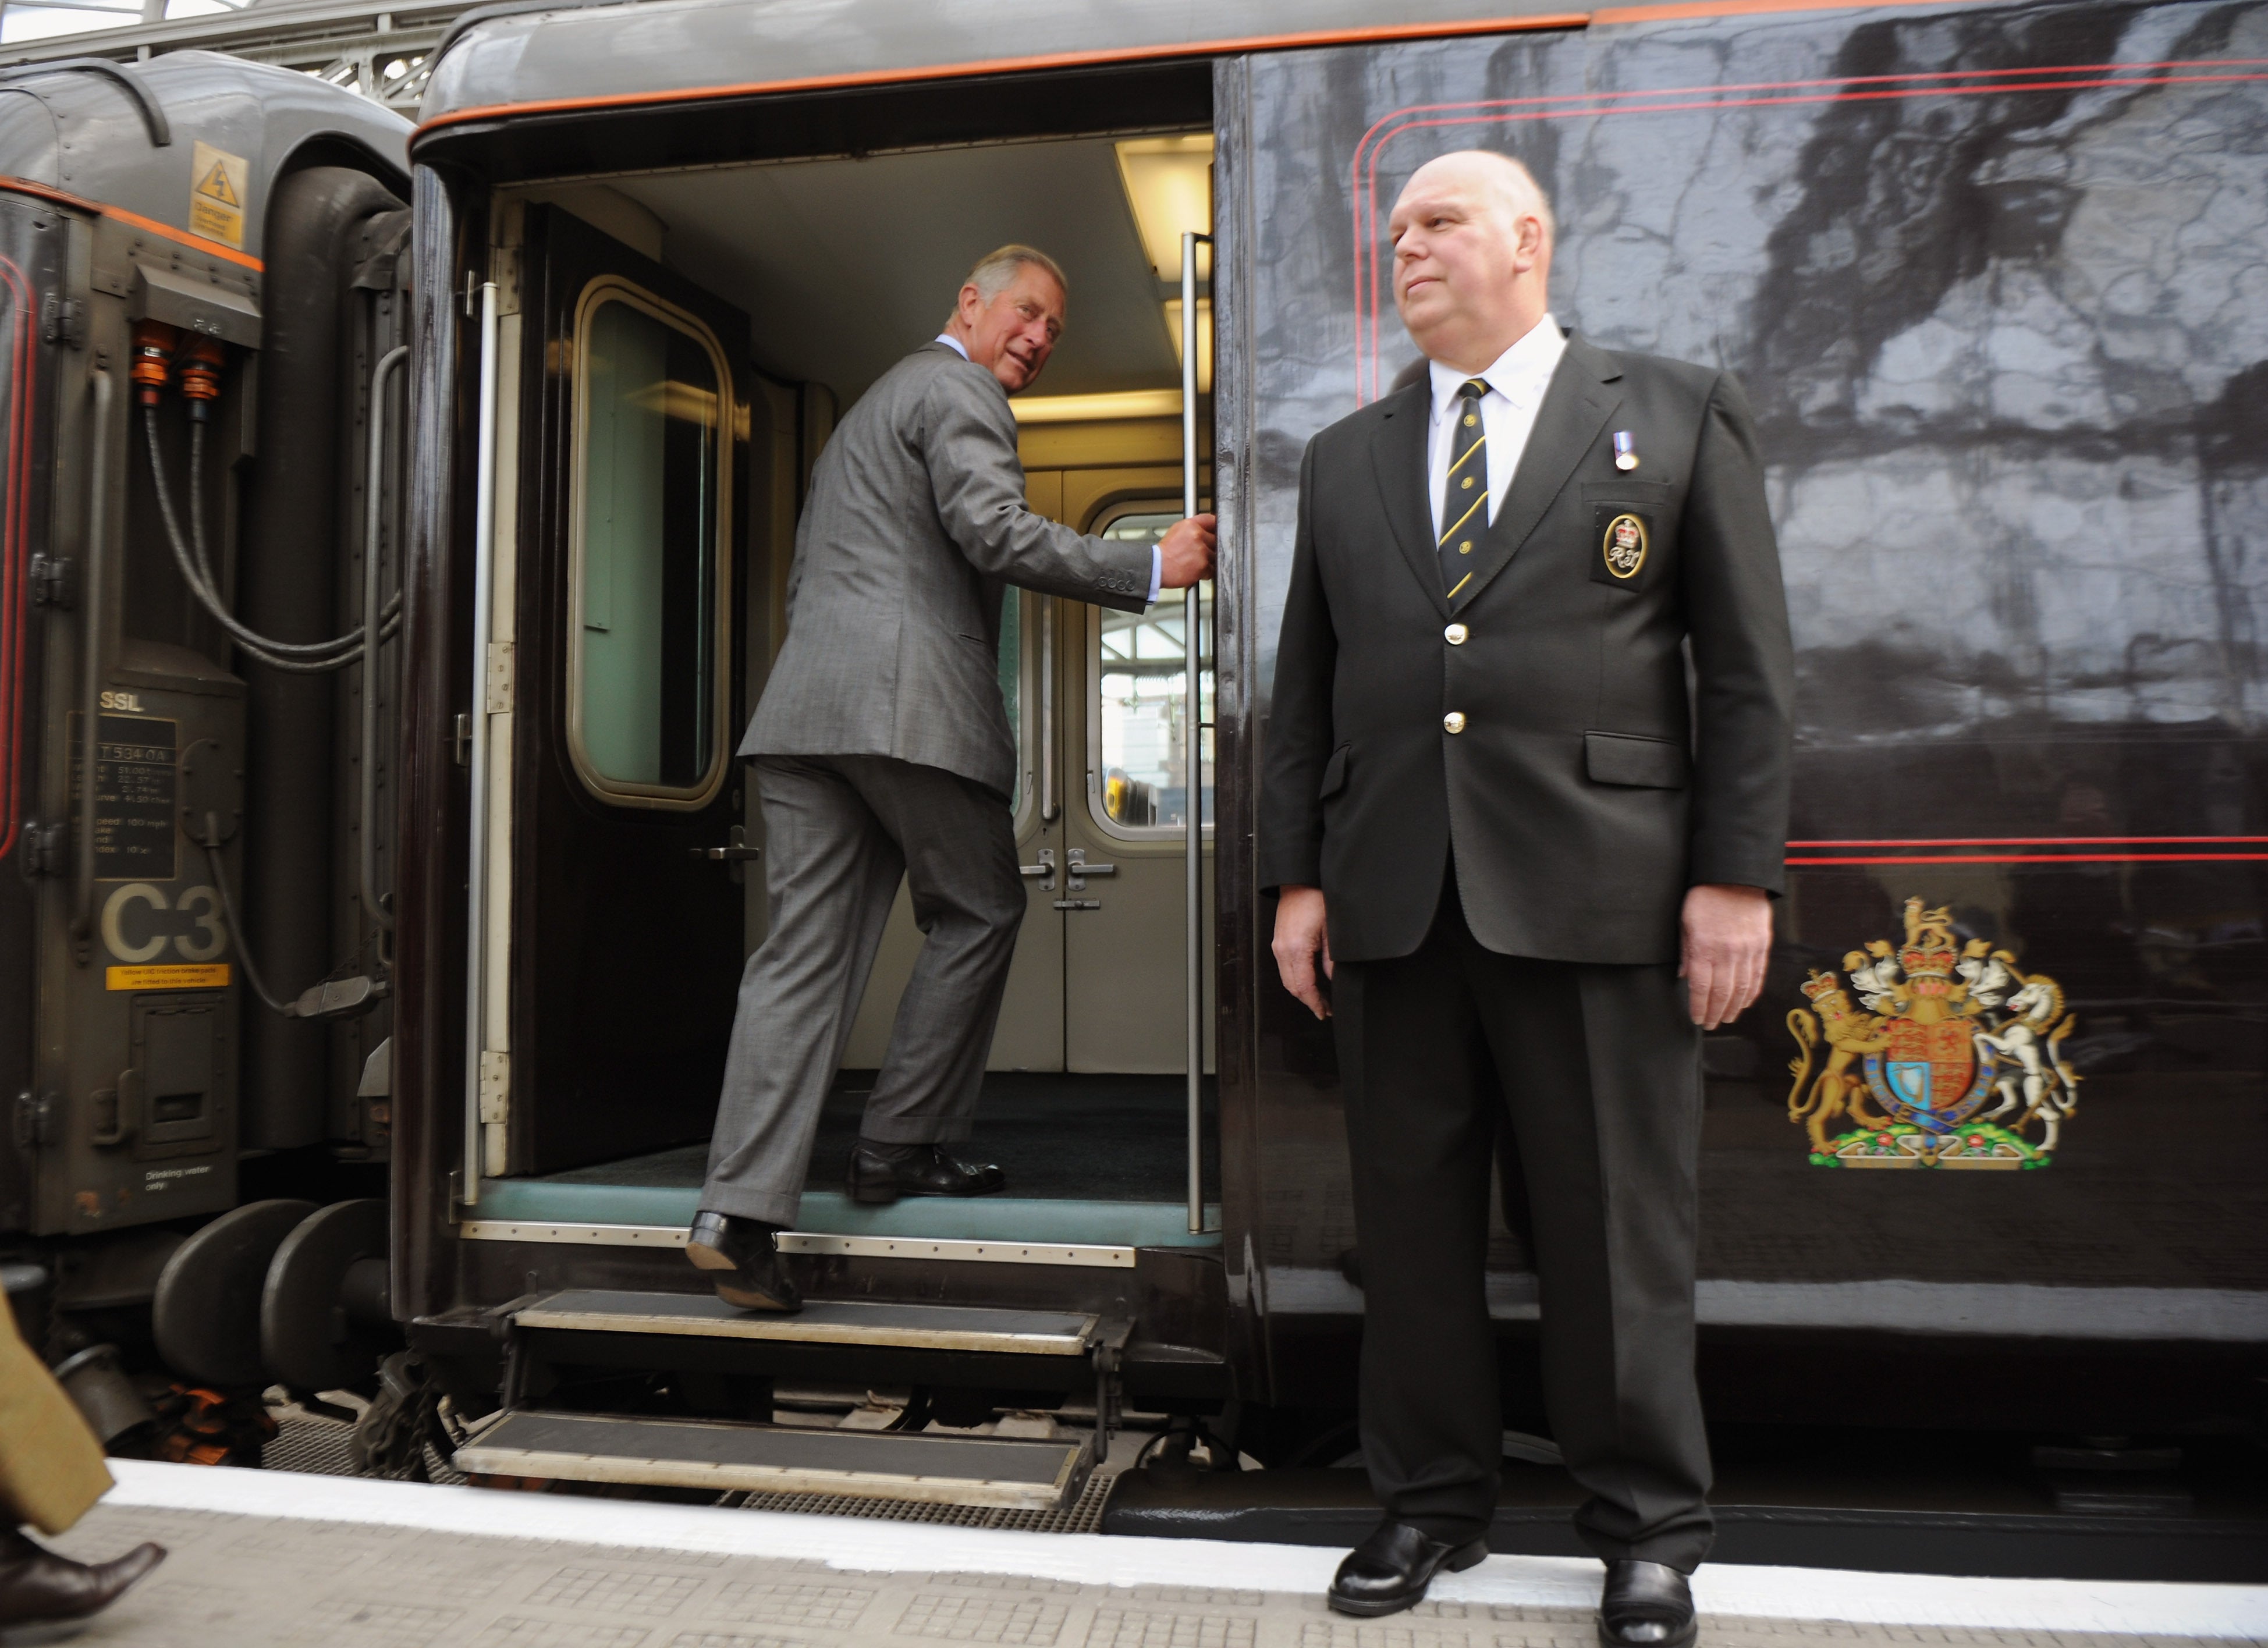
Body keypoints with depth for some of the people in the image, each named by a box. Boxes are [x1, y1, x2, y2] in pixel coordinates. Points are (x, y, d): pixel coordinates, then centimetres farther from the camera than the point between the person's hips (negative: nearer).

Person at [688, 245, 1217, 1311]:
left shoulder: (869, 409, 33)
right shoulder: (955, 390, 2)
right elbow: (997, 533, -14)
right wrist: (1151, 568, -11)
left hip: (806, 703, 9)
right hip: (908, 702, -8)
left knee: (805, 951, 1)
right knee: (978, 912, 8)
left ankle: (740, 1210, -5)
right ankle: (898, 1148, 13)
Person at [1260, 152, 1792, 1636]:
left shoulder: (1678, 415, 8)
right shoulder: (1346, 459, 17)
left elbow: (1750, 668, 2)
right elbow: (1304, 688, 14)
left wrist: (1736, 875, -6)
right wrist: (1297, 877, 7)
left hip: (1597, 892, -3)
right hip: (1392, 902, 4)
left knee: (1618, 1231, 5)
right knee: (1412, 1222, 9)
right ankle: (1433, 1501, 27)